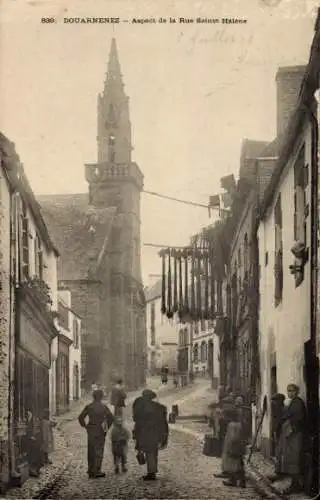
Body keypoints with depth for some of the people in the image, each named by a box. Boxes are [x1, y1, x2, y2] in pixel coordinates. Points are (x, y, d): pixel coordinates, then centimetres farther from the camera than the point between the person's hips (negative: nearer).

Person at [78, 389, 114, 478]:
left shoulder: (88, 407, 2)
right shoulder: (103, 407, -5)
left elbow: (80, 418, 0)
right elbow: (111, 417, -13)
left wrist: (86, 426, 8)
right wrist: (107, 427, -2)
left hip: (91, 431, 3)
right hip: (100, 431, -3)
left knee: (91, 451, 12)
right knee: (99, 451, 3)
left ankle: (90, 471, 18)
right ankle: (96, 471, 0)